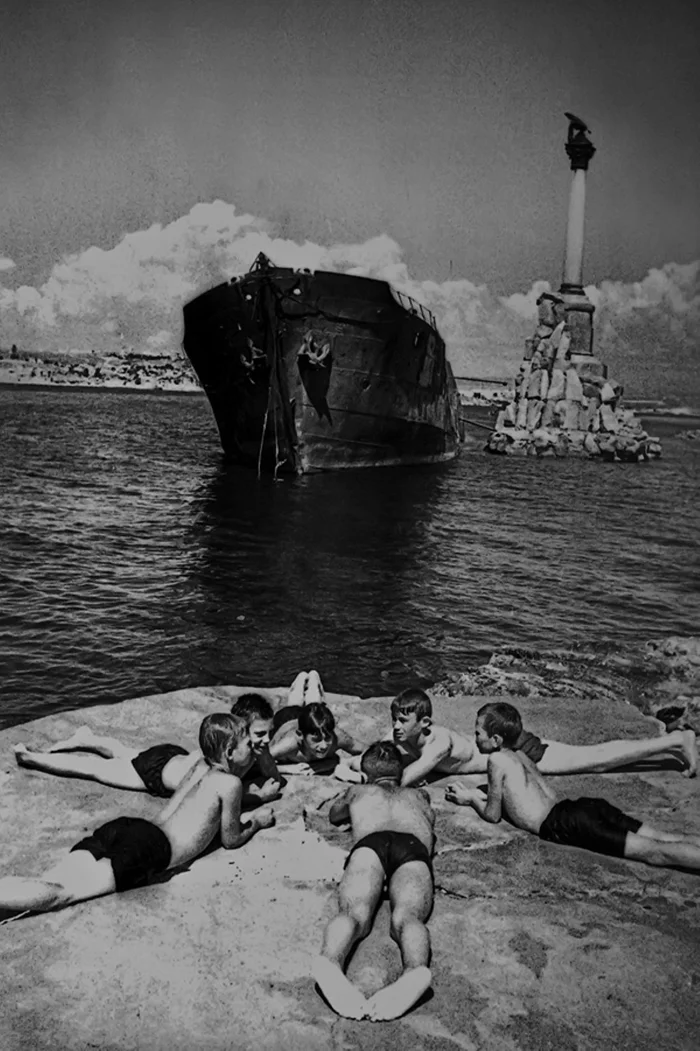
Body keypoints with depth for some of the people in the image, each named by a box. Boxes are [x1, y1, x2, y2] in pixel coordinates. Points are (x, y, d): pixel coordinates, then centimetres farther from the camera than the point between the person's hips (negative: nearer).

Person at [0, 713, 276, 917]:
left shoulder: (201, 766, 25)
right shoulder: (230, 783, 2)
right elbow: (230, 839, 12)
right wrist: (256, 822, 29)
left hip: (124, 827, 8)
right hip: (153, 849, -8)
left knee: (46, 883, -9)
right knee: (59, 892, -23)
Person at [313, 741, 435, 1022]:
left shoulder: (357, 791, 40)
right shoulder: (418, 794, 43)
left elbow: (334, 815, 60)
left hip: (370, 843, 0)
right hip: (415, 847, 1)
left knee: (354, 913, -23)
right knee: (407, 917, -24)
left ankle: (331, 962, -58)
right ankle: (415, 970, -59)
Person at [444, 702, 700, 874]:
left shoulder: (496, 760, -1)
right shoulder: (520, 755, 23)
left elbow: (492, 815, 1)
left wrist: (471, 799, 22)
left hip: (567, 824, -8)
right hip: (583, 807, 8)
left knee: (654, 851, -16)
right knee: (663, 838, 2)